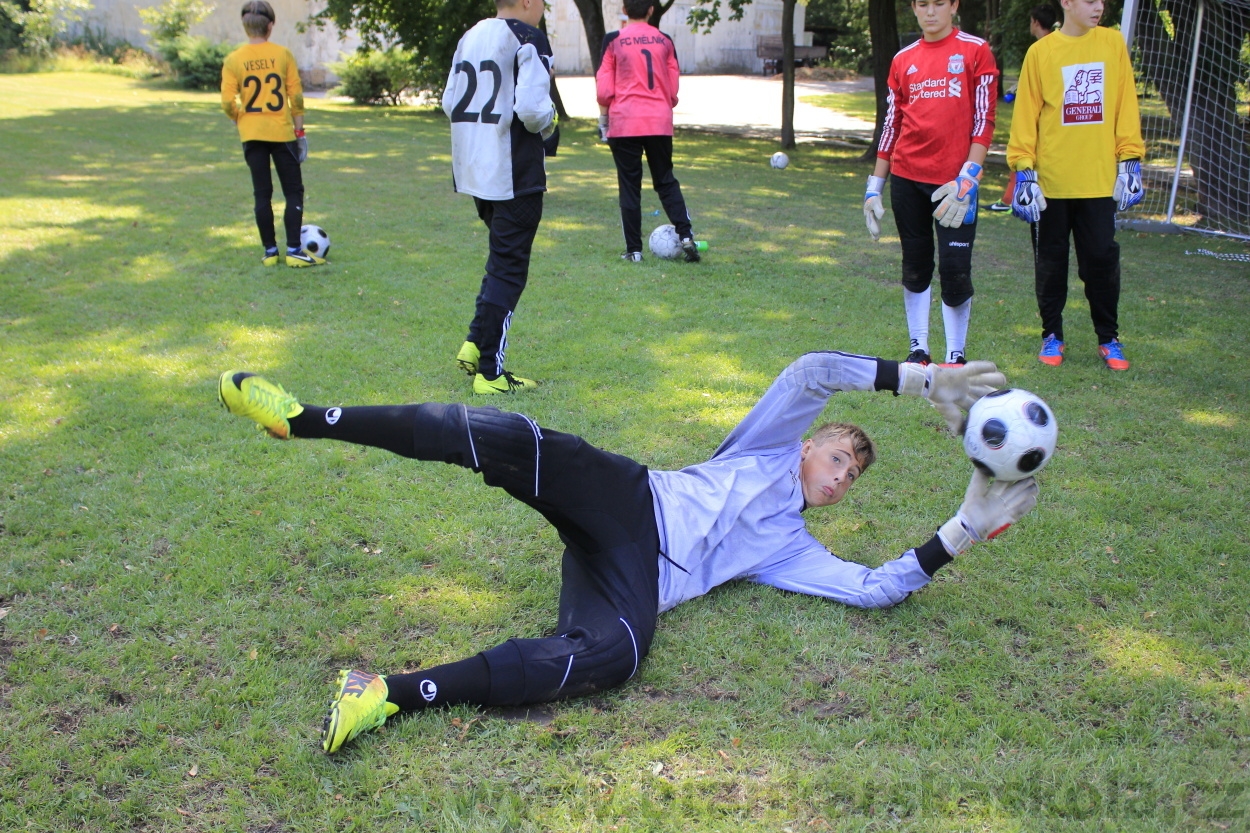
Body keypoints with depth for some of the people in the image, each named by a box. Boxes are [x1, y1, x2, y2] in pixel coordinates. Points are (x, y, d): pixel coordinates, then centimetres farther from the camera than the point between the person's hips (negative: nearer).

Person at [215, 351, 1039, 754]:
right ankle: (305, 419, -31)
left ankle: (395, 694, -39)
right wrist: (922, 378, 6)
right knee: (514, 440, -34)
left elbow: (876, 586, 18)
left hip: (647, 578, 2)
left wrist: (961, 531, 18)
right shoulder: (771, 446, 22)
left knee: (611, 655, -37)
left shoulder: (794, 549, 28)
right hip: (628, 503, -2)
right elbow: (812, 373, 7)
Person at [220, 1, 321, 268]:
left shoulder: (233, 60, -2)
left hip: (252, 135, 2)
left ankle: (270, 251, 11)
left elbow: (228, 103, -6)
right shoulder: (283, 54, -5)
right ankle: (294, 251, 1)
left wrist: (242, 119, 13)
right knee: (294, 192, 6)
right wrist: (299, 130, 4)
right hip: (281, 133, -2)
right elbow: (296, 96, -5)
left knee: (262, 194, 9)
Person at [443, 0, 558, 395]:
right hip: (514, 174, -7)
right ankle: (490, 373, 3)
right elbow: (531, 108, -21)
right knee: (509, 269, 0)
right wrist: (548, 126, -2)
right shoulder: (527, 39, -11)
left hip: (473, 170, 8)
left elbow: (450, 103, 13)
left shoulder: (469, 37, 11)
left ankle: (474, 345, 15)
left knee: (501, 260, 22)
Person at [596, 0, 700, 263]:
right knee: (666, 181, 13)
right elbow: (673, 90, 9)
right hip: (660, 123, 2)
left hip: (624, 123, -2)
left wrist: (603, 120, 9)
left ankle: (634, 250, 5)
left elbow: (604, 90, -4)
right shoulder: (665, 41, 7)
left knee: (629, 185, 4)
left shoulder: (613, 40, -1)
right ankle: (685, 235, -3)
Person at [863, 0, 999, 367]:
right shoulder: (903, 59, 12)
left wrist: (968, 177, -15)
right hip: (907, 178, 4)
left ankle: (955, 357, 8)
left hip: (954, 181, -4)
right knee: (915, 268, 10)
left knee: (955, 273, -6)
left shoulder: (975, 51, 1)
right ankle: (919, 351, 20)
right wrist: (875, 186, 12)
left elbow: (984, 120, -5)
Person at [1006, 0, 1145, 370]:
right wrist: (1024, 170, -7)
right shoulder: (1040, 52, -1)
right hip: (1051, 180, -1)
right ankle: (1052, 335, 21)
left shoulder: (1112, 43, 5)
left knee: (1102, 259, 2)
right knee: (1050, 261, 7)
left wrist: (1129, 161, 1)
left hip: (1099, 178, 1)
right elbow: (1026, 114, -1)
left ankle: (1108, 339, 15)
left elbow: (1126, 105, 6)